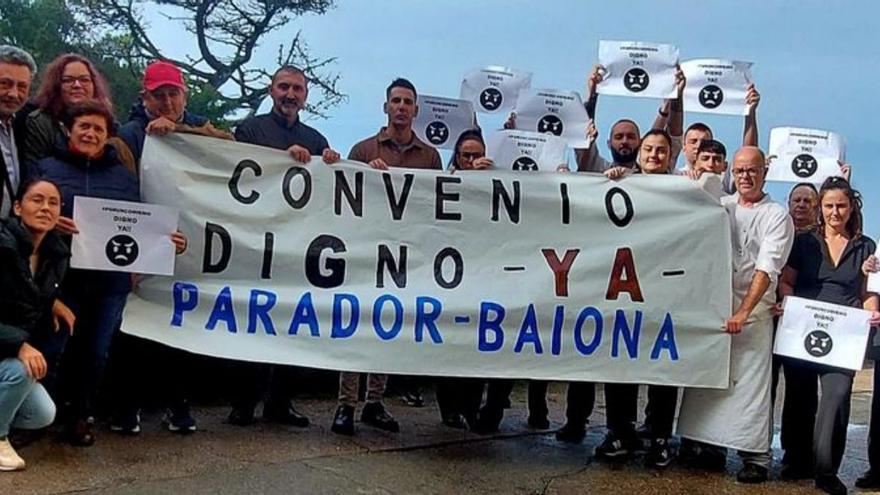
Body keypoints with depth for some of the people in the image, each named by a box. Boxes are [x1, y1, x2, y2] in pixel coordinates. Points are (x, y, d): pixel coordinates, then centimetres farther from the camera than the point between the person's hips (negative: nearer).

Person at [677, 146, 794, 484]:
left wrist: (742, 312, -19)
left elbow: (766, 269, -10)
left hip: (754, 308, -3)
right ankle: (710, 445, 14)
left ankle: (756, 457, 3)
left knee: (750, 383, -4)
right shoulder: (720, 206, 13)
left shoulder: (778, 216, 1)